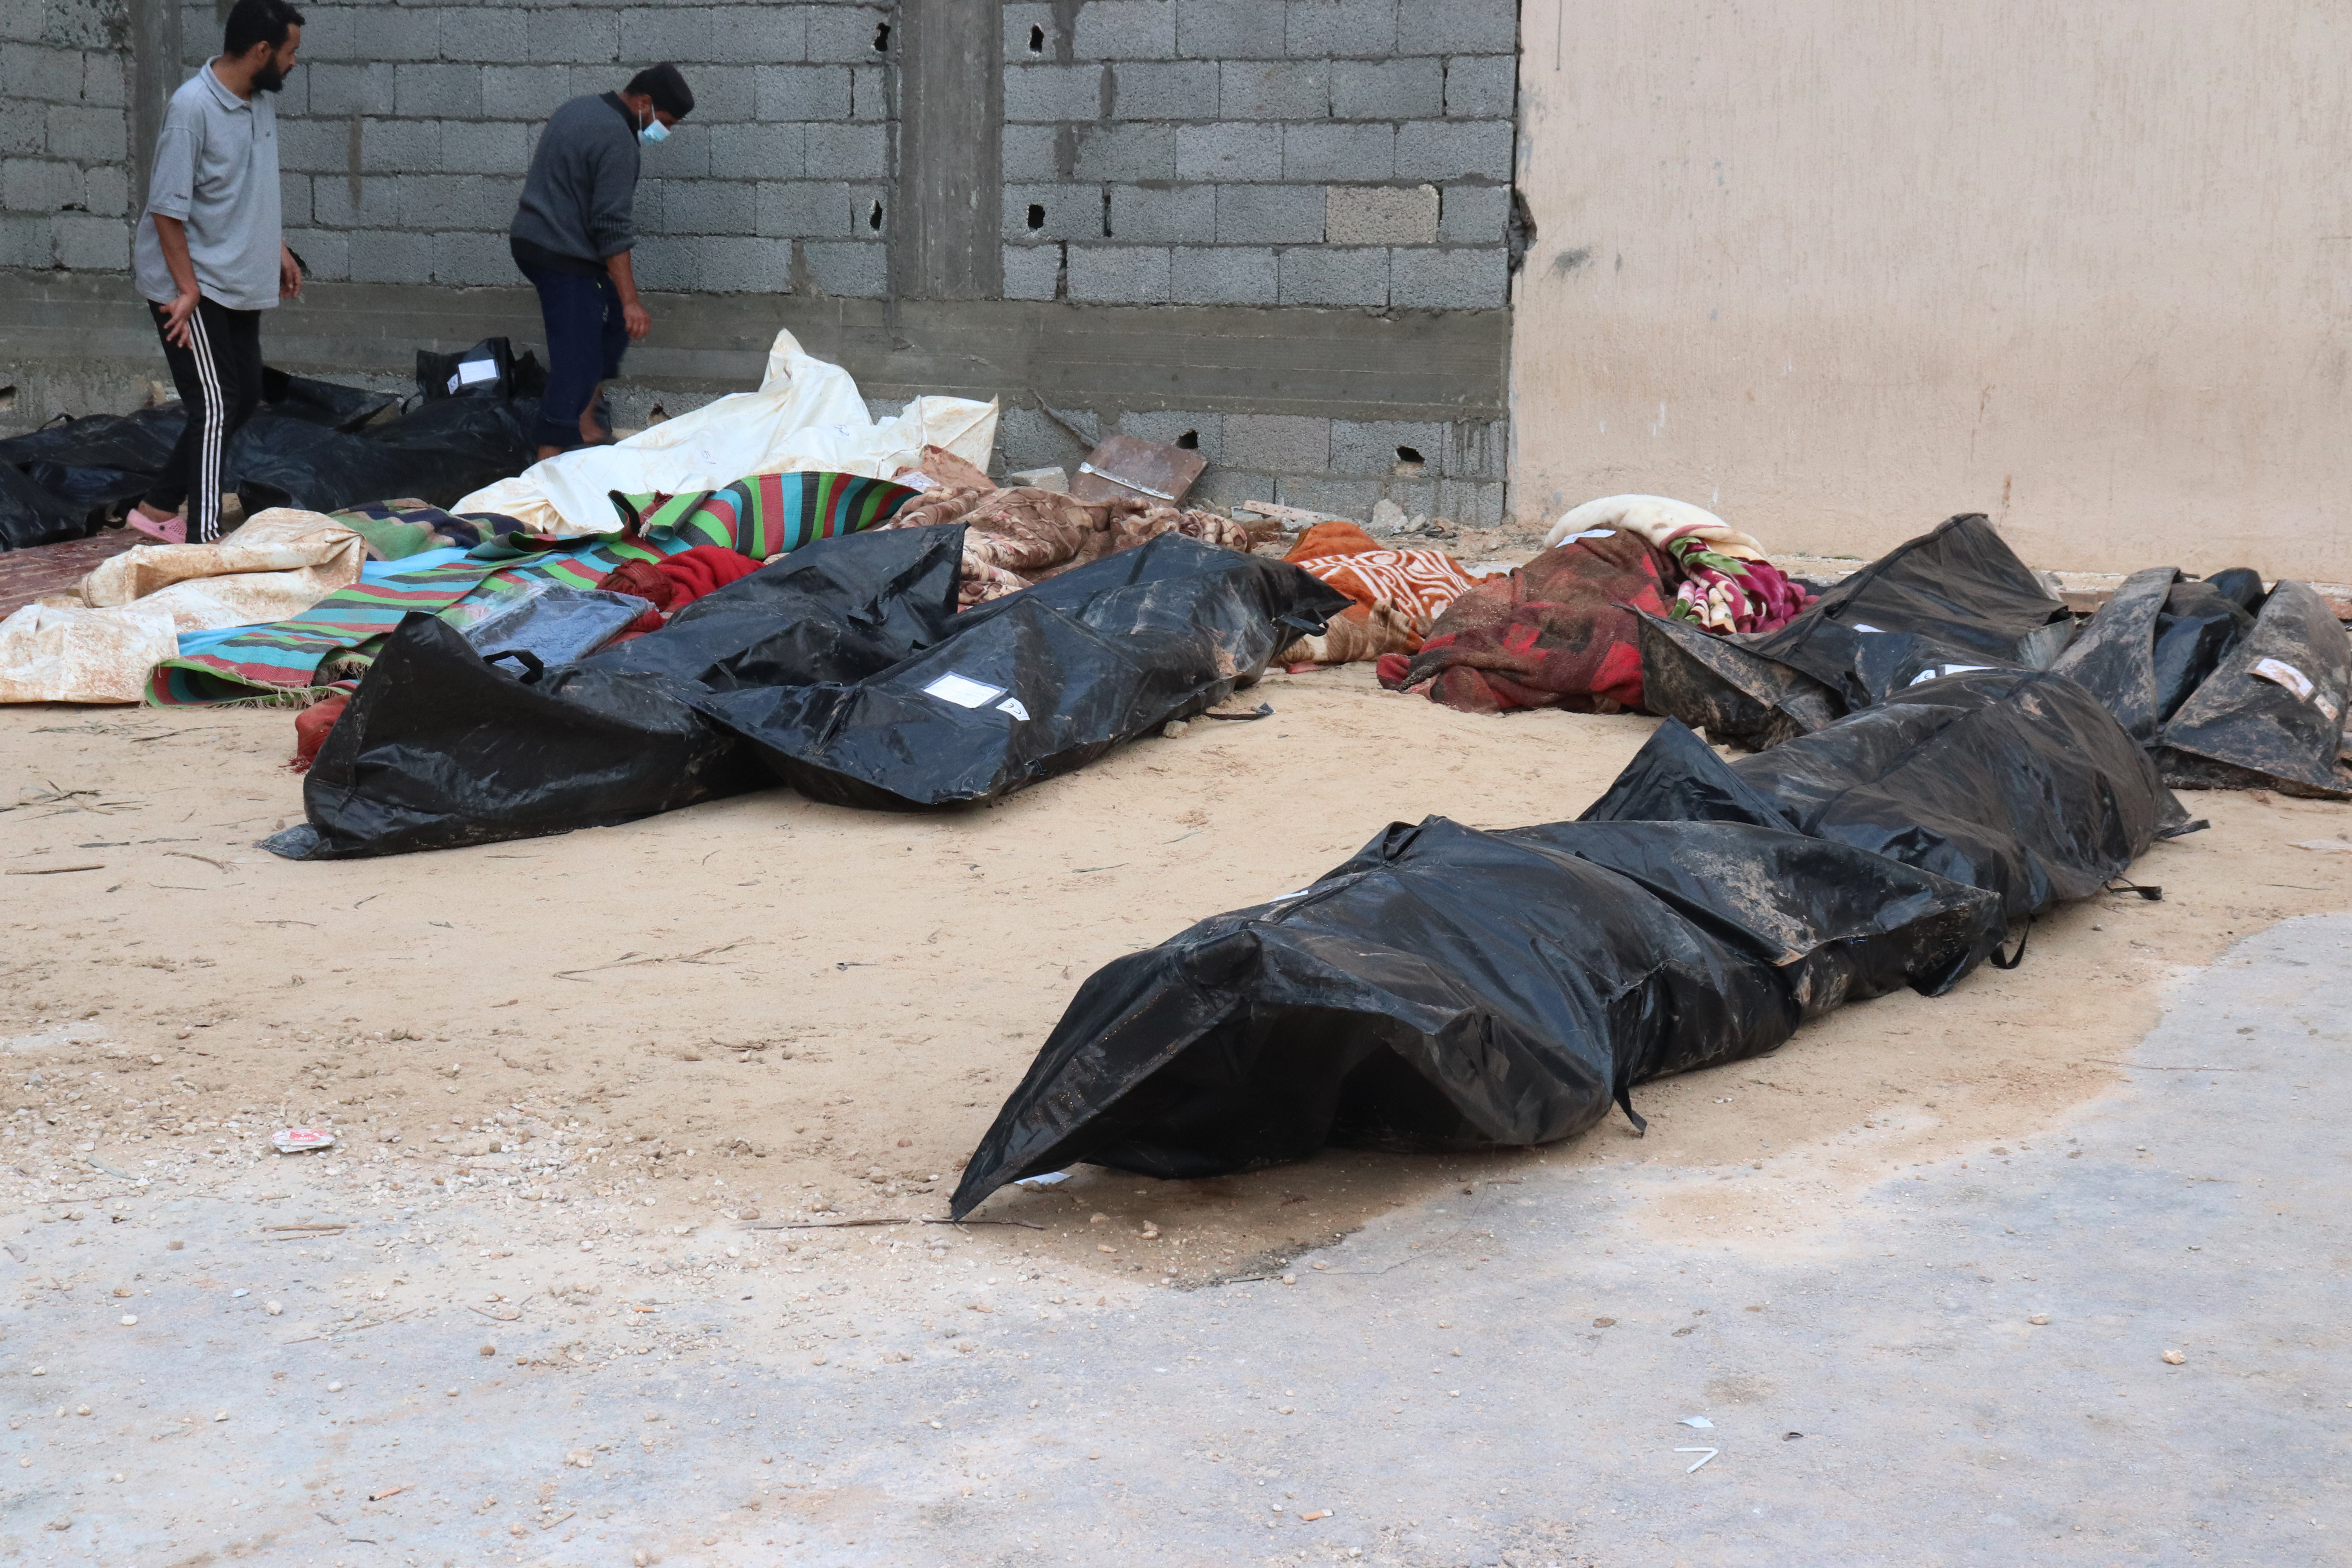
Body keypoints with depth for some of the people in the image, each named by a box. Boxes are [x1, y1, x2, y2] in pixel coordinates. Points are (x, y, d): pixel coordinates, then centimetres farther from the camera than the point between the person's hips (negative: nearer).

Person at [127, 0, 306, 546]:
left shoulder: (264, 100, 5)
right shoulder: (193, 107, -22)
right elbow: (167, 208, -21)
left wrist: (279, 250, 20)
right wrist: (188, 290, -21)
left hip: (239, 284, 9)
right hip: (192, 286, -9)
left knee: (245, 397, 12)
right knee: (215, 405, -10)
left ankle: (160, 507, 23)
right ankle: (203, 539, -8)